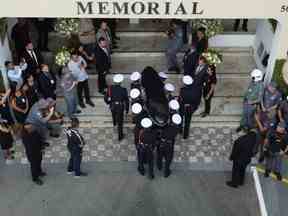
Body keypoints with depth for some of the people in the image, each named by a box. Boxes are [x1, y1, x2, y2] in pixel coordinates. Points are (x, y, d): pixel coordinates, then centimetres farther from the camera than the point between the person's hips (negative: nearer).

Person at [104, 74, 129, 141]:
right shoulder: (123, 90, -22)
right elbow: (126, 100, -13)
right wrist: (127, 109, 1)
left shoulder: (110, 88, -17)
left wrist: (108, 103, 16)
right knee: (120, 122, 10)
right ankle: (120, 136, 19)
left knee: (114, 115, 36)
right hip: (120, 107, -3)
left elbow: (106, 98, -6)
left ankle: (114, 123, 68)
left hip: (112, 106, 3)